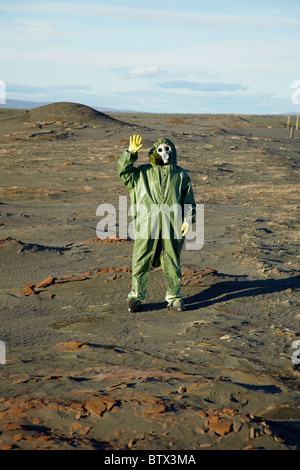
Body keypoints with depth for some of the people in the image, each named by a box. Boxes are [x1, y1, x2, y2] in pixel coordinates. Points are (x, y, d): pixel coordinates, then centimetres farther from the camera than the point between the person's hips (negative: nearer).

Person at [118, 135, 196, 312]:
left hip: (172, 225, 1)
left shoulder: (181, 175, 11)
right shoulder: (143, 172, 11)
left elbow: (188, 199, 11)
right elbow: (124, 170, 3)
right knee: (141, 261, 0)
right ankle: (136, 296, 12)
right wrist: (131, 153, -8)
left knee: (172, 262, 7)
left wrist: (188, 219, 2)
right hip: (147, 224, 0)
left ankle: (174, 297, 18)